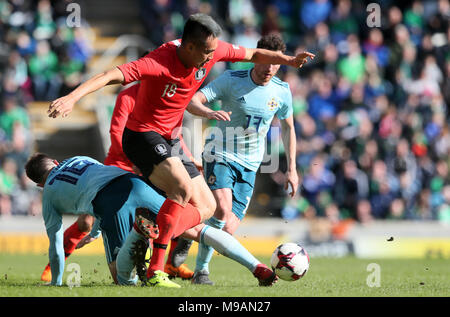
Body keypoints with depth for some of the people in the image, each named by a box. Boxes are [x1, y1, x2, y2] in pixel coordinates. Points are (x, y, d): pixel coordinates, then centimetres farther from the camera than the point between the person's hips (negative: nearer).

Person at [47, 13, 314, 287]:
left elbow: (254, 55, 11)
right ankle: (155, 270, -28)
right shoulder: (159, 63, -28)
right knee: (183, 187, -31)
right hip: (143, 135, -9)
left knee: (206, 208, 5)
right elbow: (112, 76, -37)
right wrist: (73, 97, -49)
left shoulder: (212, 51, -6)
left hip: (170, 141, 9)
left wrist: (288, 60, 0)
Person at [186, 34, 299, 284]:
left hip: (249, 165, 4)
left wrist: (292, 169, 12)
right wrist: (210, 113, -40)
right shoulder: (231, 80, -10)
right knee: (223, 209, -28)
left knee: (228, 230, -5)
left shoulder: (282, 91, 0)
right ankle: (201, 270, -13)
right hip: (221, 156, -4)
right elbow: (192, 101, -18)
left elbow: (288, 128, 16)